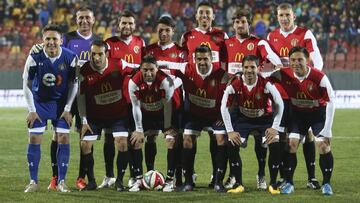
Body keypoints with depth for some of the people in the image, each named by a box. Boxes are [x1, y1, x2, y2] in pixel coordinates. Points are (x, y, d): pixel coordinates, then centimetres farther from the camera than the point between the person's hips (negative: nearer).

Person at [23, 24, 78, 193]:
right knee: (34, 139, -7)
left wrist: (67, 109, -6)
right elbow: (27, 84, -7)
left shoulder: (70, 58, -18)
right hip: (39, 101, 0)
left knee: (63, 139, -8)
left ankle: (61, 181, 1)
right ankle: (33, 182, 2)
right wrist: (31, 110, -9)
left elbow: (73, 84, -4)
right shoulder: (34, 57, -19)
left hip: (61, 103, 0)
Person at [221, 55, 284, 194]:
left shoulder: (266, 84, -24)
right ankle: (238, 184, -4)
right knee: (232, 145, -18)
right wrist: (230, 131, -14)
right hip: (243, 118, 1)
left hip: (264, 118, -1)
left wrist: (275, 128, -16)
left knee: (275, 145, -21)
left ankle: (273, 184, -4)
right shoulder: (235, 84, -21)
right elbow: (224, 107, -12)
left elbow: (279, 104, -14)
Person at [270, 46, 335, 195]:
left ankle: (326, 183, 3)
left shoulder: (319, 77, -27)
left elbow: (330, 101, -20)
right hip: (298, 113, 2)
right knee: (291, 143, -9)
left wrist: (327, 129, -20)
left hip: (318, 112, -2)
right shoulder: (284, 74, -19)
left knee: (323, 145, -13)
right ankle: (289, 183, 2)